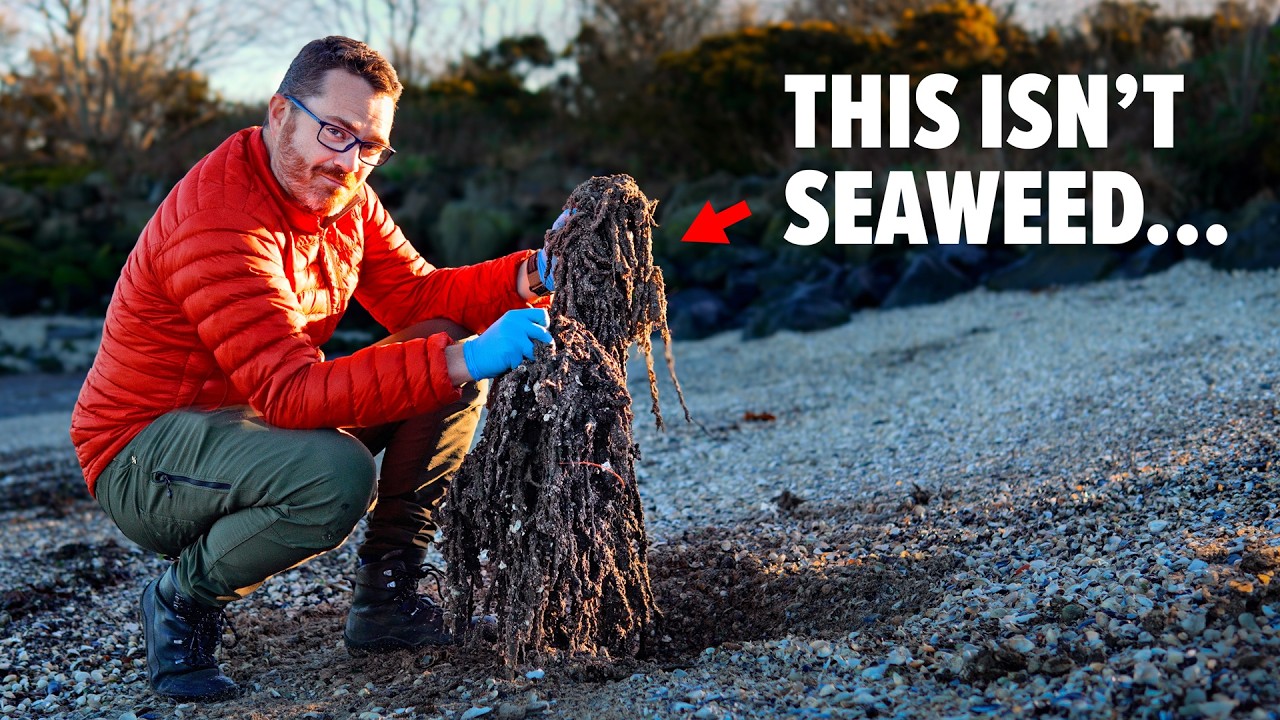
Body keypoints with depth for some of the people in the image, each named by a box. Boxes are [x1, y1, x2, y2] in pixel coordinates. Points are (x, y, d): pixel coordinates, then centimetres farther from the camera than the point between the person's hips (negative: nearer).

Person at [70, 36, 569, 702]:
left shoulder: (342, 196, 1)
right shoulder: (218, 223, -29)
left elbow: (417, 295, 1)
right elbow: (293, 393, -36)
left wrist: (531, 275, -15)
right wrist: (462, 360, -42)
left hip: (255, 417, 9)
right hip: (142, 457, -9)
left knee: (454, 357, -3)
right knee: (335, 474, -38)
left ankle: (386, 598, 4)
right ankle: (183, 599, -8)